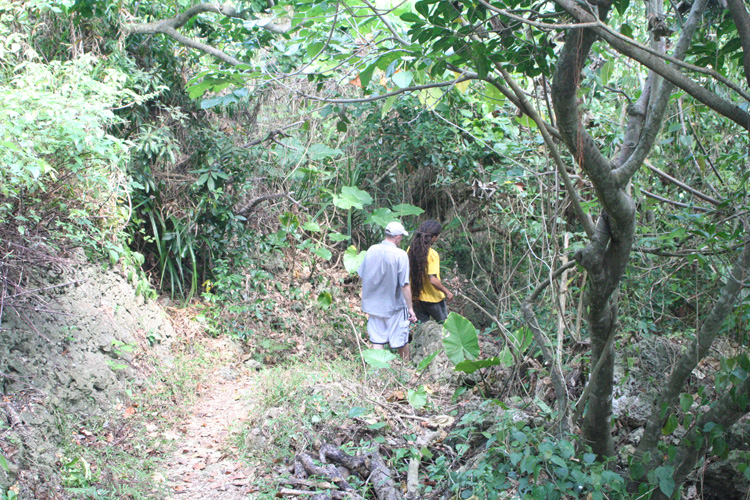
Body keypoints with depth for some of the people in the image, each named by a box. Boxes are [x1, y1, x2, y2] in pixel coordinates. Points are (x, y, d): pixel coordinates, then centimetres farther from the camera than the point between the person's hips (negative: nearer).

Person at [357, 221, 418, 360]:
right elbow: (405, 285, -18)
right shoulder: (400, 255, -17)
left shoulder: (371, 250, -3)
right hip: (394, 306, -4)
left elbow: (362, 275, 6)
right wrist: (410, 308, -11)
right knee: (401, 341, 14)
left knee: (377, 341, 10)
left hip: (373, 305, 4)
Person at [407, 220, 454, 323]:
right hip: (433, 299, -6)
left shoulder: (410, 250, -4)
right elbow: (433, 280, -27)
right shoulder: (432, 254, -23)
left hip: (416, 297, 6)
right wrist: (447, 292, -12)